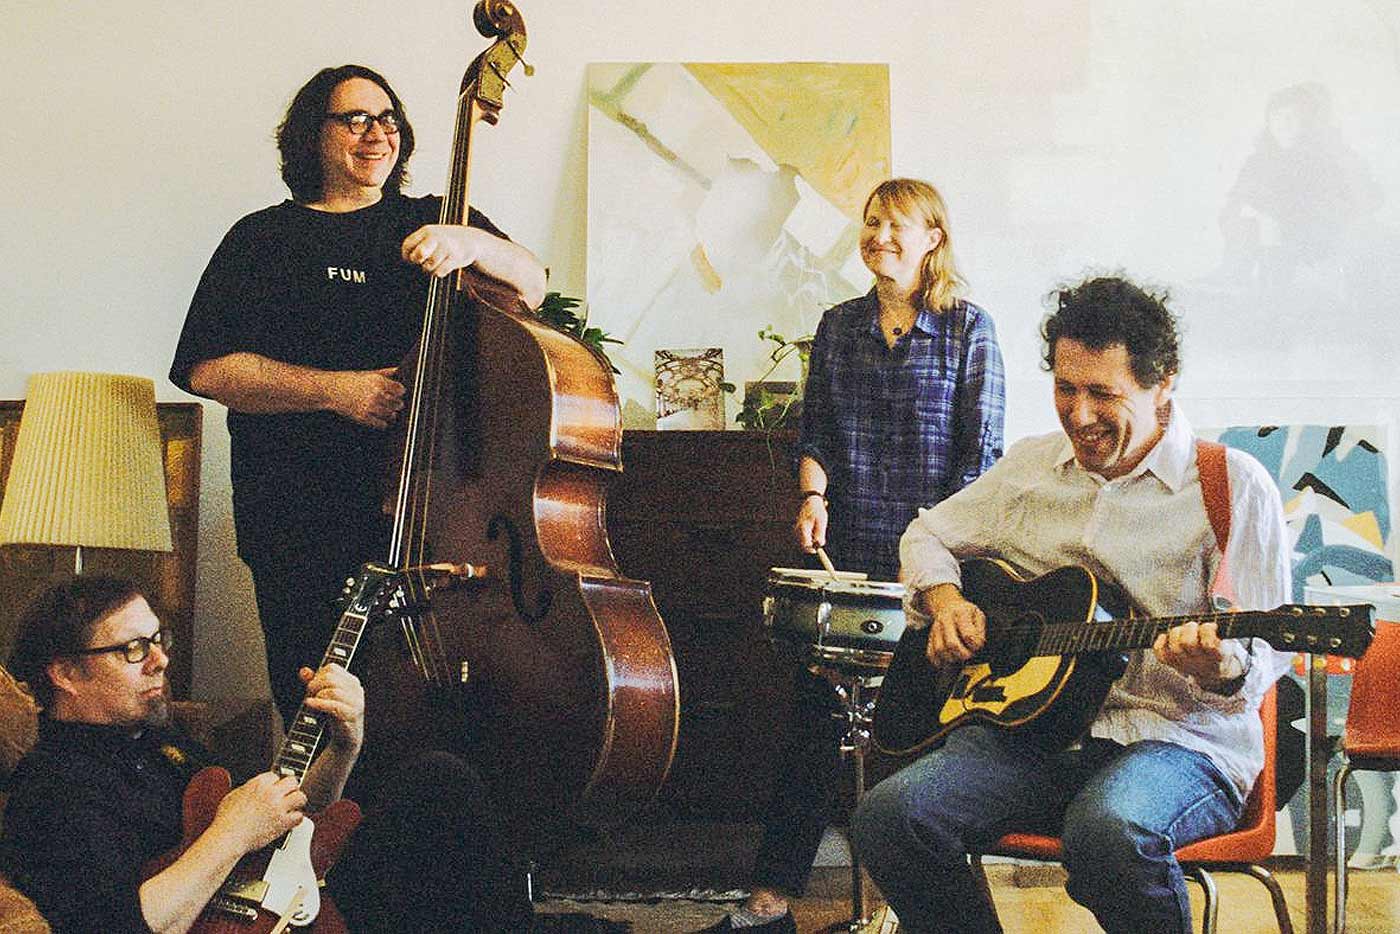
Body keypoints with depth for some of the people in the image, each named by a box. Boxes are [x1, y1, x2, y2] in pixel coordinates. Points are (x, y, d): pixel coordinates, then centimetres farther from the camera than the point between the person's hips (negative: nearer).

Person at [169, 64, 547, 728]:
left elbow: (531, 287, 2)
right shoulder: (263, 239, 10)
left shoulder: (434, 222, 16)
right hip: (300, 519, -1)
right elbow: (207, 368, 0)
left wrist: (469, 242, -19)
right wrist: (335, 388, -12)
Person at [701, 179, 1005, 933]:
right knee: (814, 720, 1)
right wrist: (813, 495, -6)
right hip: (848, 559, 3)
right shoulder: (838, 326, 12)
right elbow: (813, 436, 13)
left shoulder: (969, 328, 0)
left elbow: (982, 454, -4)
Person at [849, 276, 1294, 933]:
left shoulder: (1233, 485, -1)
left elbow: (1263, 656, -4)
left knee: (1109, 826, -39)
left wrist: (1222, 668, -28)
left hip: (1178, 737, -4)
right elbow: (928, 534, 28)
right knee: (889, 816, -23)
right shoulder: (1031, 467, 14)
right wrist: (944, 599, 5)